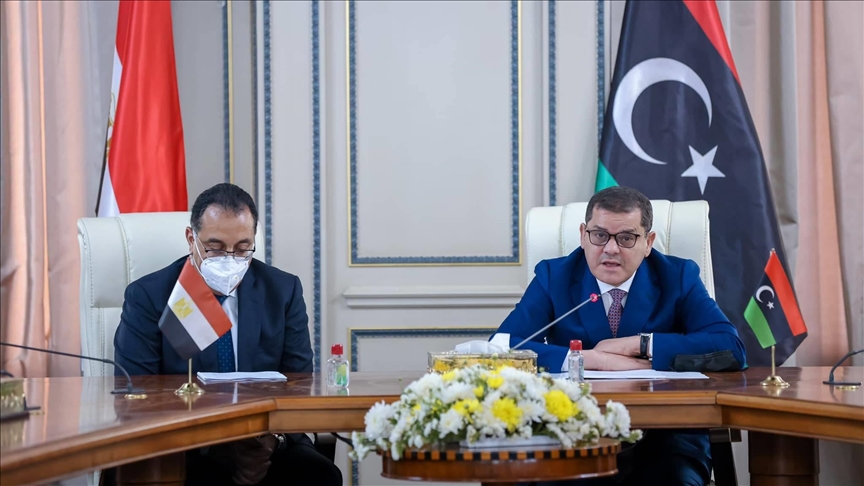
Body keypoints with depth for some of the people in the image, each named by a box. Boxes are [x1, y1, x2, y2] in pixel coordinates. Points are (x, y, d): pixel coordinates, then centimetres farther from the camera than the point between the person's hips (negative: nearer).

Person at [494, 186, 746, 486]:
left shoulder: (678, 277, 4)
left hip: (663, 437, 0)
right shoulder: (554, 277, 3)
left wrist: (639, 345, -15)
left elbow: (731, 348, -9)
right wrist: (592, 359, -19)